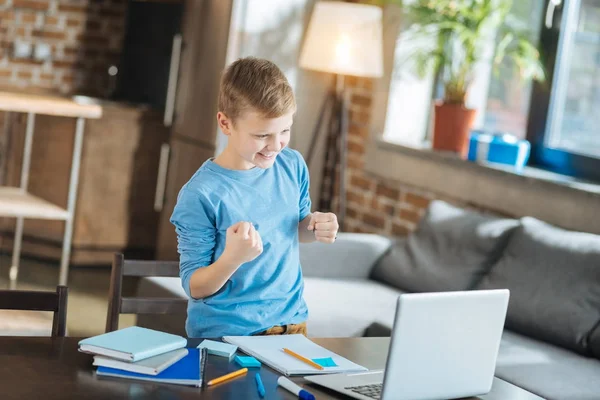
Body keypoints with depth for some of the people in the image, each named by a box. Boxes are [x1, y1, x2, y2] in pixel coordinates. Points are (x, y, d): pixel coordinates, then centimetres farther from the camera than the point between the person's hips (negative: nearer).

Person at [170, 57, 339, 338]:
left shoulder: (293, 165, 1)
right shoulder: (200, 195, -16)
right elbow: (195, 288, -11)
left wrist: (316, 227, -3)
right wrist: (233, 257, -29)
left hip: (291, 322, 4)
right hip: (225, 335, -4)